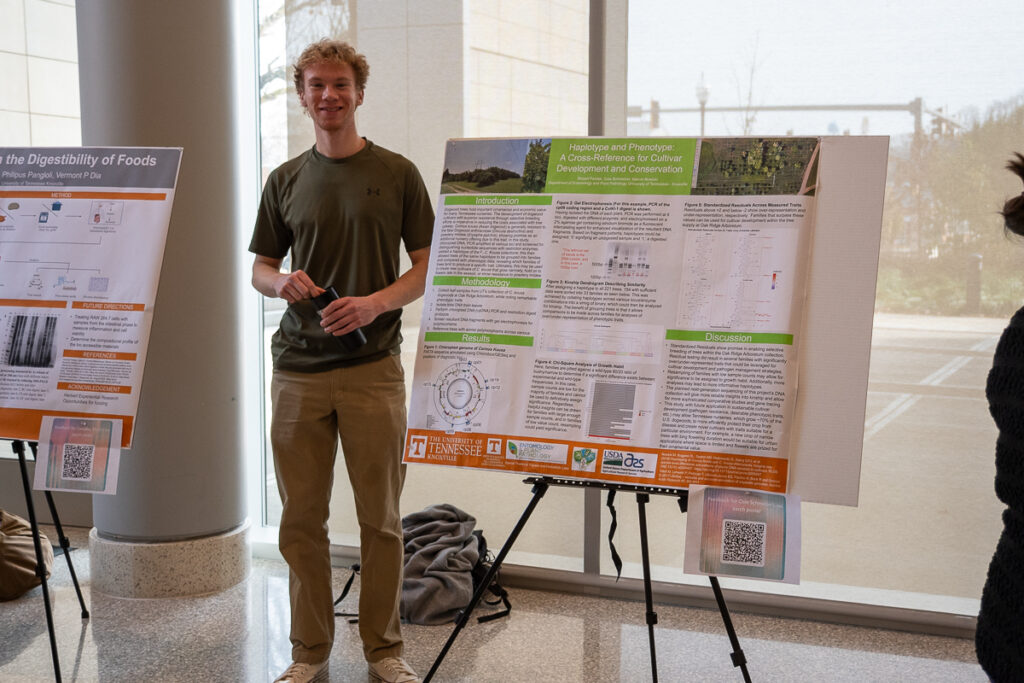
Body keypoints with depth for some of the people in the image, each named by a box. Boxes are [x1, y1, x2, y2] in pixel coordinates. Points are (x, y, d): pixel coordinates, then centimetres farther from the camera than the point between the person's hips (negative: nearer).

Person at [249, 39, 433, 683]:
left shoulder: (397, 173, 3)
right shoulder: (285, 181, 11)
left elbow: (429, 266, 3)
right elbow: (260, 267, 16)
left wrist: (376, 302, -15)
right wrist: (281, 281, -8)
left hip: (373, 367, -2)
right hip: (297, 370, 2)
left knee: (381, 518, 4)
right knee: (302, 518, 6)